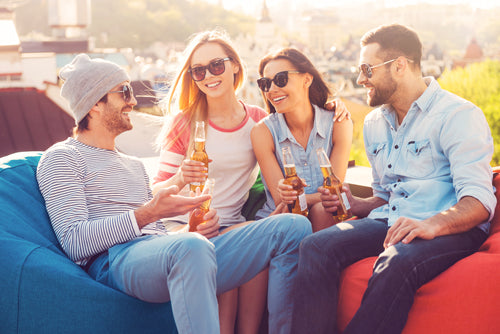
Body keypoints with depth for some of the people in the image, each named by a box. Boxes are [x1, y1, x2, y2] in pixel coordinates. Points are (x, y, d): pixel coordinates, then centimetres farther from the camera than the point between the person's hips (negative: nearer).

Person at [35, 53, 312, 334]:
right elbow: (75, 242, -6)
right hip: (116, 259, -8)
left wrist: (192, 231, 7)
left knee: (293, 227, -8)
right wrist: (146, 214, -15)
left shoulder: (135, 165, 35)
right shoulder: (63, 158, 9)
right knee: (192, 247, -44)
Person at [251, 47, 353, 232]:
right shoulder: (263, 132, -6)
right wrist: (321, 195, -27)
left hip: (324, 218, 2)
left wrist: (297, 197, -26)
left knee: (321, 210, -31)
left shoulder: (338, 124, -4)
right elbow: (281, 201, -9)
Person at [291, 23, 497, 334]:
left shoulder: (459, 115, -5)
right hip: (389, 223, 6)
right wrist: (354, 204, 8)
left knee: (395, 264, -38)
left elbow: (478, 203, -16)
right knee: (316, 247, -22)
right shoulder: (374, 123, 20)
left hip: (449, 230, -6)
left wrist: (432, 224, -35)